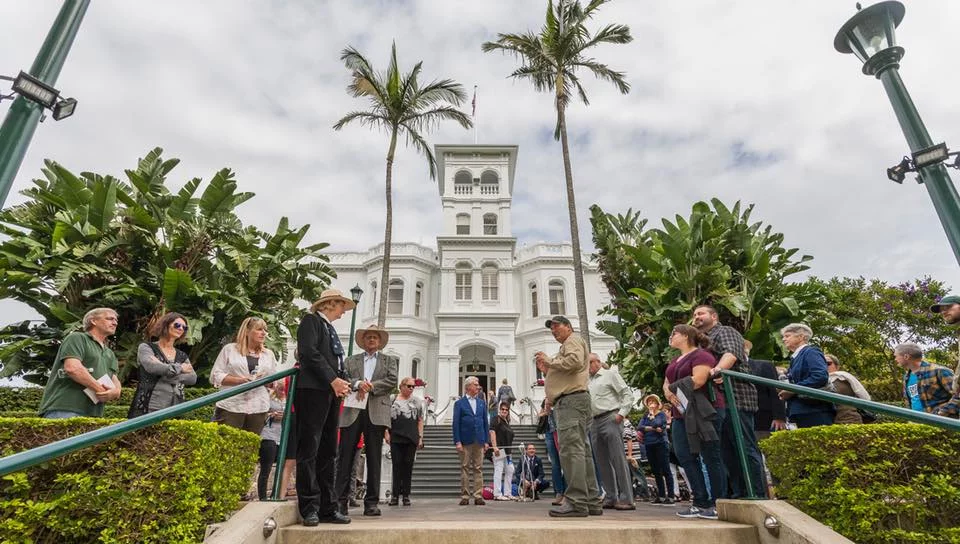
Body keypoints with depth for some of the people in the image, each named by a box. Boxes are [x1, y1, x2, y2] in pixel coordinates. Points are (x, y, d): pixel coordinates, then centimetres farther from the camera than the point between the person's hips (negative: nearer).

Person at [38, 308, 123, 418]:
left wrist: (115, 392, -9)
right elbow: (72, 368, -11)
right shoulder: (76, 338, 6)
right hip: (64, 410, -6)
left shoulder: (110, 354, 27)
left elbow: (115, 381, 16)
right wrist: (100, 390, -8)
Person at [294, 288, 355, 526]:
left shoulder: (330, 328, 25)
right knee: (309, 450, -4)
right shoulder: (311, 320, 0)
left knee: (328, 453, 8)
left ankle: (328, 508, 13)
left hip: (332, 392, 9)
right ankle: (310, 508, 2)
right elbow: (309, 353, -15)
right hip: (313, 390, -8)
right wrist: (333, 379, -17)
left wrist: (344, 382, 2)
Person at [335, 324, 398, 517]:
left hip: (376, 413, -1)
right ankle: (341, 500, 5)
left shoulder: (389, 360, 17)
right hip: (352, 412, 1)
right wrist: (358, 384, -14)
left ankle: (371, 502, 8)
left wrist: (370, 386, -8)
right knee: (345, 456, -2)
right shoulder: (351, 360, 19)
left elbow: (392, 380, 2)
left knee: (374, 459, 2)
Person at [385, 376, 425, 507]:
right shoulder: (392, 400, 6)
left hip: (411, 439, 1)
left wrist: (420, 437, 3)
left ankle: (406, 495, 13)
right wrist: (387, 433, -2)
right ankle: (395, 495, 10)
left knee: (408, 467, 4)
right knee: (397, 466, 2)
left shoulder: (417, 402, 10)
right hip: (396, 438, -1)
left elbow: (420, 421, 10)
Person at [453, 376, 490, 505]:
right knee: (465, 469, 3)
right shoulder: (459, 403, 0)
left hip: (479, 441, 3)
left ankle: (478, 496, 9)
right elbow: (456, 423, -3)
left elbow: (486, 422, 11)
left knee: (478, 469, 5)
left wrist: (487, 441, 4)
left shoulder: (482, 403, 11)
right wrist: (457, 441, -10)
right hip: (465, 441, -3)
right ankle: (465, 496, 10)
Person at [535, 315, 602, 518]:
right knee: (581, 451, 9)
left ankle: (576, 502, -19)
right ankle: (592, 502, 13)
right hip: (568, 401, 11)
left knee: (570, 449, -16)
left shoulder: (573, 340, 3)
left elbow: (575, 361, -19)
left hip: (572, 399, -11)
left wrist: (549, 361, -8)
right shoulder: (566, 347, 31)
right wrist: (547, 370, 16)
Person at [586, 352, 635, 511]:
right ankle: (610, 498, 13)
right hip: (594, 422, 7)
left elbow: (627, 394, -3)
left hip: (610, 419, -6)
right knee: (602, 462, 6)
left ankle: (626, 499, -5)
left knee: (618, 459, -8)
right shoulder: (587, 382, 20)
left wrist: (622, 413, -12)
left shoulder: (610, 374, 4)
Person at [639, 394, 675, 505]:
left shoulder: (661, 414, 2)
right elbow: (639, 427, -1)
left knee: (665, 470, -6)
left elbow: (658, 424, -16)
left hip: (661, 444, -5)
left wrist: (652, 416, -3)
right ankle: (661, 496, 14)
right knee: (656, 471, 8)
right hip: (649, 446, 5)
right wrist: (652, 428, -10)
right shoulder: (645, 415, 14)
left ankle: (671, 496, -4)